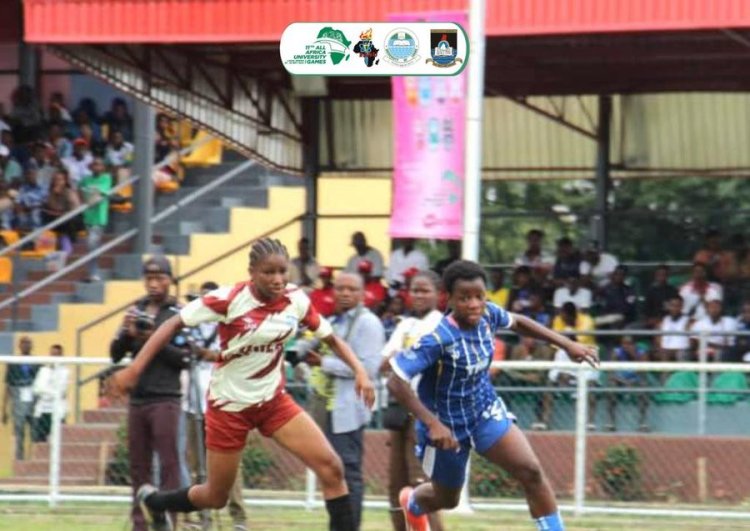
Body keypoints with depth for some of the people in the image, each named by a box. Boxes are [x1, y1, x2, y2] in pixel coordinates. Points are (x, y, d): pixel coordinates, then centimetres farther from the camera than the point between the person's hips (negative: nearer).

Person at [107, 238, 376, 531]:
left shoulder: (297, 300, -9)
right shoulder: (230, 299, -22)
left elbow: (331, 338, 4)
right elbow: (173, 324, -17)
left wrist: (359, 371, -12)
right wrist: (134, 369, -24)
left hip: (273, 400, 4)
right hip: (229, 405, -4)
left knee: (331, 468, -13)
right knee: (216, 497, 9)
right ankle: (152, 500, 38)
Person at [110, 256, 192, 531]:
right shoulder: (136, 311, 13)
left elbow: (185, 358, -7)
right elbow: (116, 354, 13)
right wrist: (127, 334, -6)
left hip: (165, 399, -5)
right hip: (137, 398, 5)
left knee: (168, 462, -10)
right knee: (138, 464, 7)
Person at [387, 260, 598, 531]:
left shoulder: (488, 315, -14)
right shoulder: (438, 338, -33)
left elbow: (518, 322, 10)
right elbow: (396, 382, -33)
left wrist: (567, 344, 5)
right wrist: (432, 424, -40)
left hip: (486, 411, 4)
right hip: (448, 424, -4)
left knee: (531, 471, -15)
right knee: (447, 499, 19)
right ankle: (412, 502, 56)